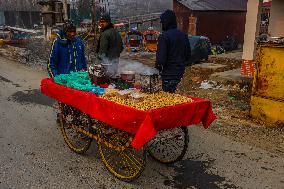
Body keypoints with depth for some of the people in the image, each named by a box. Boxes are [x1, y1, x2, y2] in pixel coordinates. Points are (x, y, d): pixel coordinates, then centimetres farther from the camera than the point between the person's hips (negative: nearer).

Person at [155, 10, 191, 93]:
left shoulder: (163, 37, -17)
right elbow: (188, 55, 12)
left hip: (168, 72, -7)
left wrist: (158, 66, -2)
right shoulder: (183, 35, 7)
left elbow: (161, 57, -20)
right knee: (173, 92, 19)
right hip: (180, 71, 7)